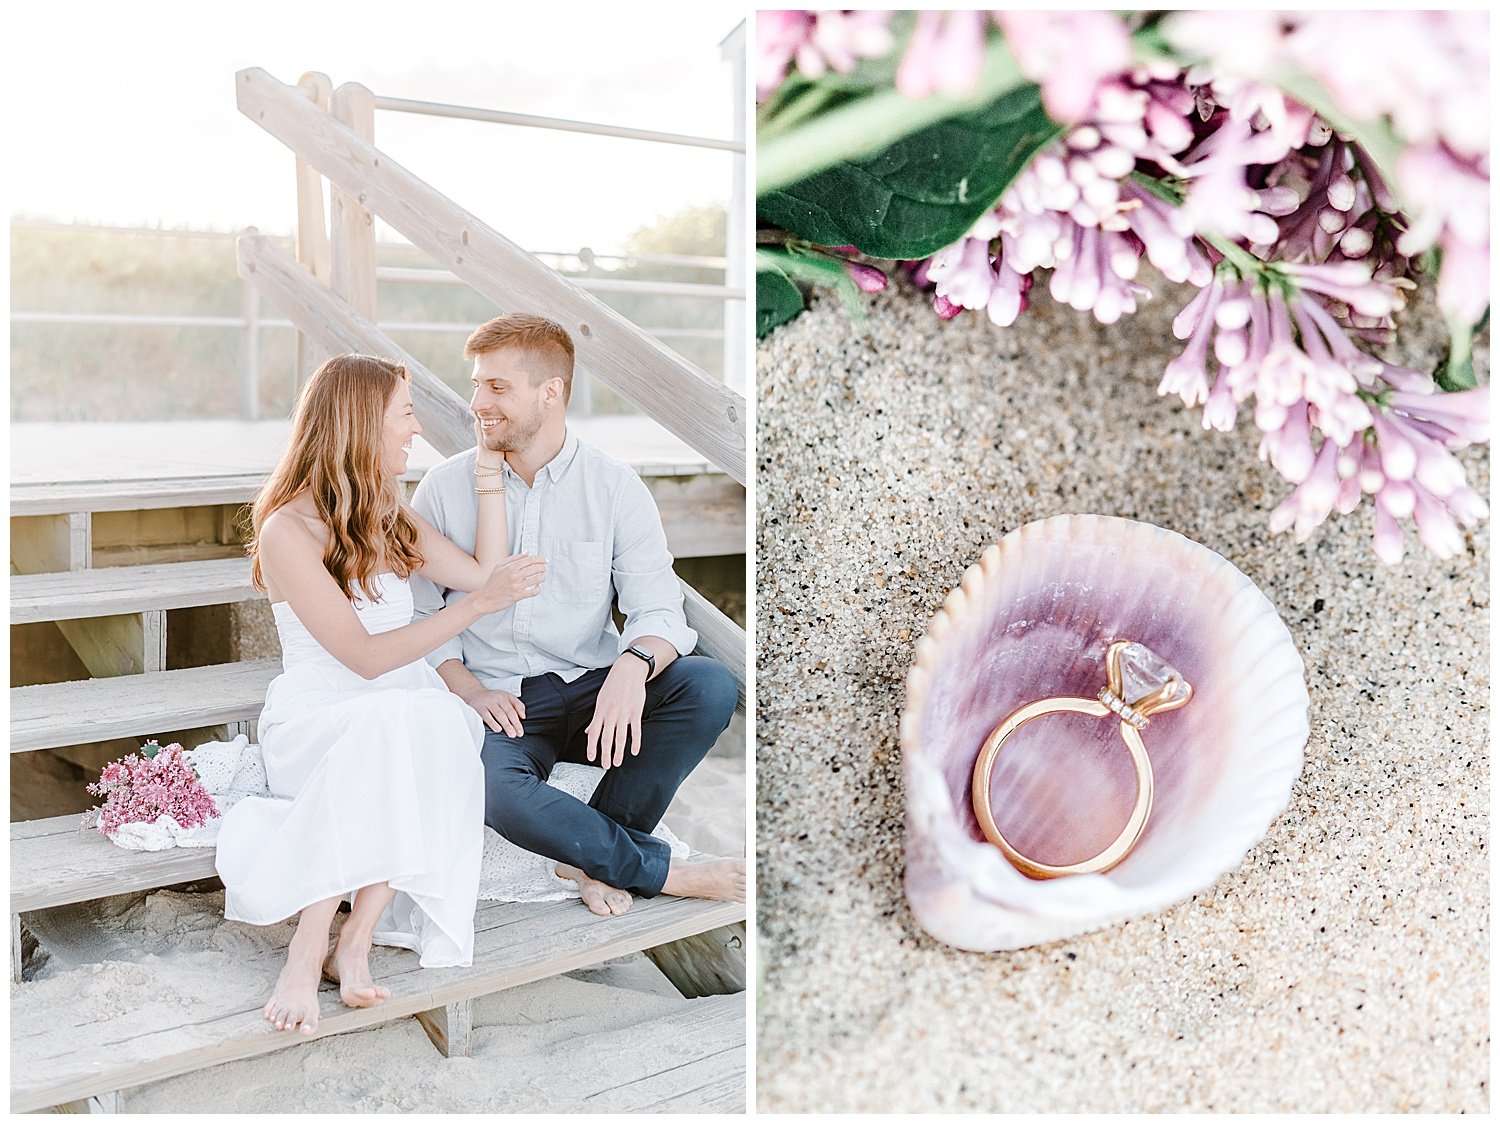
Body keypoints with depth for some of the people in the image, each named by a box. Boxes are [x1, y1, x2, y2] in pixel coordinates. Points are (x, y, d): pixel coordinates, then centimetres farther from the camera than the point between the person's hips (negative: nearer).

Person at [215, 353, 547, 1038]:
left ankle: (353, 943, -29)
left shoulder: (386, 514, 13)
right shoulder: (287, 530, -11)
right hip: (315, 726, -5)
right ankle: (310, 950, -32)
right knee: (399, 720, -39)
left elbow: (483, 571, 12)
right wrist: (480, 604, -21)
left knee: (442, 724, -32)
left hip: (410, 720, 5)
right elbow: (365, 657, -16)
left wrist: (488, 468, 11)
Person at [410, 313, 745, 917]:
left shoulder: (615, 488, 2)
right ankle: (665, 871, -14)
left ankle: (596, 855, -15)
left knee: (710, 686, -27)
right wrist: (468, 688, -11)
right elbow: (416, 610, 6)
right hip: (497, 703, -1)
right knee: (492, 790, -35)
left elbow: (658, 608, -5)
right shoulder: (444, 487, 5)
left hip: (592, 692, 1)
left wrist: (634, 665, -28)